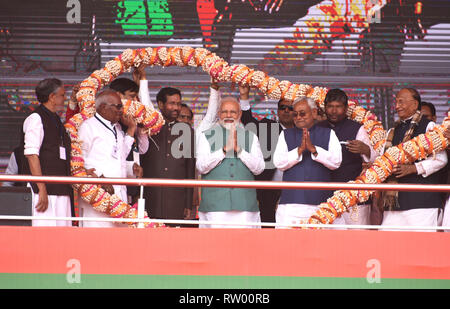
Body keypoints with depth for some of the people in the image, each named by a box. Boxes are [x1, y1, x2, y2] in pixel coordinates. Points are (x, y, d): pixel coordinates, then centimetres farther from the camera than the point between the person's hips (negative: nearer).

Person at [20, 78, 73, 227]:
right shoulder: (36, 119, -4)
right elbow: (31, 155, -13)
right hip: (45, 189, -8)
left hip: (62, 191, 8)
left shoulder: (56, 120, 22)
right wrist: (42, 189, -19)